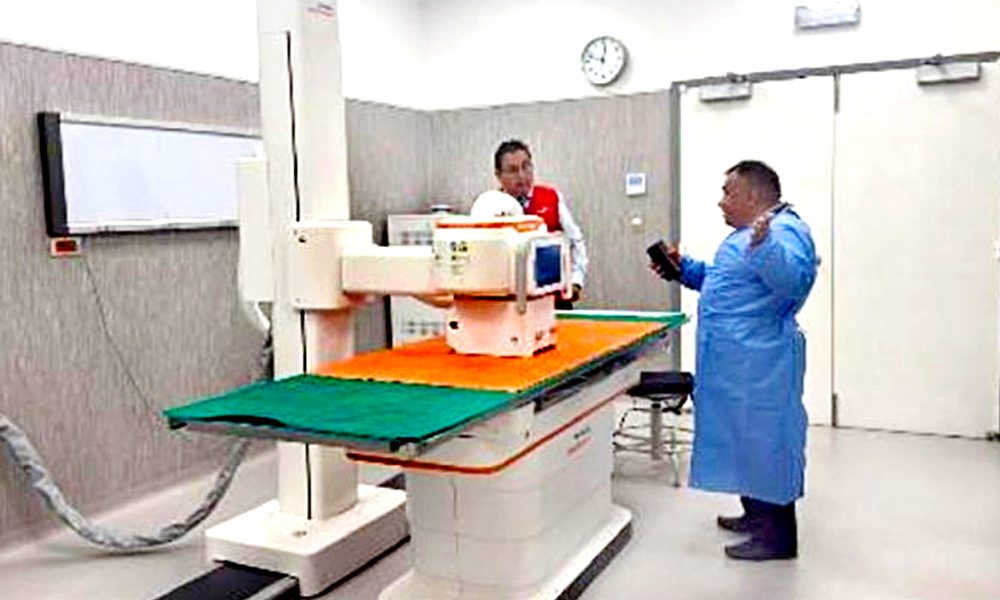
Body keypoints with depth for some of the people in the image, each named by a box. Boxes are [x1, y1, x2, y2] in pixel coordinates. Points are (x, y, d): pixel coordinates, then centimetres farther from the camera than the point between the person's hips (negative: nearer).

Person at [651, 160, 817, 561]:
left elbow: (792, 282, -34)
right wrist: (684, 268, 17)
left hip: (761, 364, -11)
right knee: (747, 438, 20)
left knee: (765, 441, -2)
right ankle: (757, 515, 35)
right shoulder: (751, 232, 17)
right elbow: (726, 283, 28)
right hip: (738, 362, 11)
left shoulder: (783, 231, -16)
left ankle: (779, 535, 10)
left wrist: (763, 245, -49)